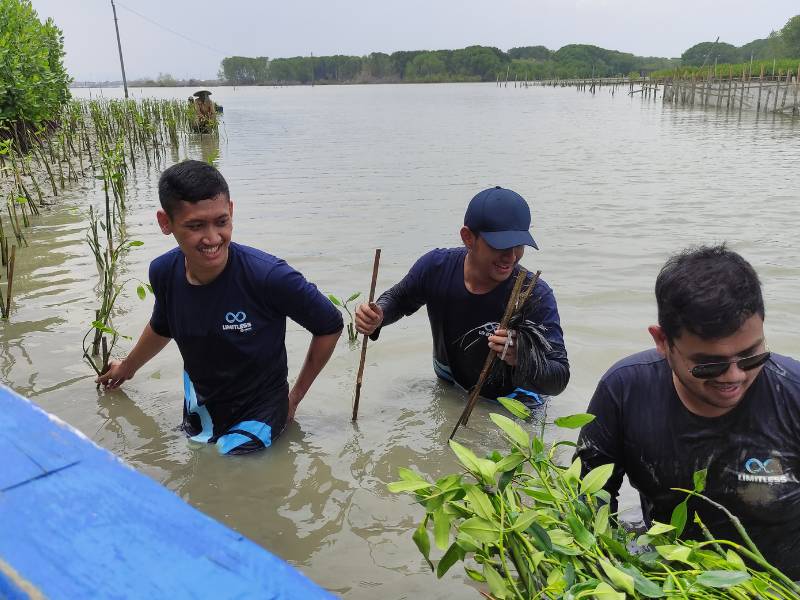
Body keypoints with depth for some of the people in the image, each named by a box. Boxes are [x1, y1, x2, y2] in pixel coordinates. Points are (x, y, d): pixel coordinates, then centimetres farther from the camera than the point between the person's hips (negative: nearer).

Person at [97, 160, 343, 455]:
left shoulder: (268, 276, -31)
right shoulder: (163, 272, -14)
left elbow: (330, 326, -15)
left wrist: (295, 396, -7)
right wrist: (127, 367, 29)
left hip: (257, 414, -5)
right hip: (199, 410, 5)